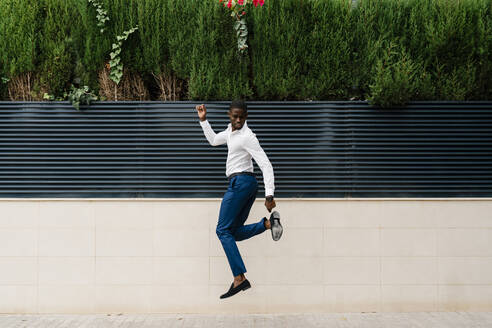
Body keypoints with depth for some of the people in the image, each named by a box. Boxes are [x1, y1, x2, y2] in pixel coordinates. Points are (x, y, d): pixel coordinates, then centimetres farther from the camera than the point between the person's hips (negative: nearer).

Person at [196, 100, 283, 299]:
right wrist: (203, 120, 26)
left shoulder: (247, 137, -13)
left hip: (241, 182, -9)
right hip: (247, 184, 9)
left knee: (223, 230, -10)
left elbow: (266, 165, -18)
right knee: (234, 232, 6)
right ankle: (268, 223, -9)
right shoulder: (231, 131, 15)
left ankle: (239, 279, -16)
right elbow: (214, 140, 35)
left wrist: (269, 195, -26)